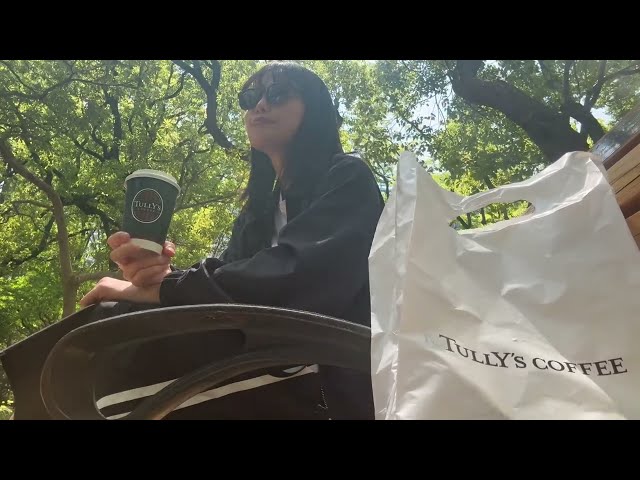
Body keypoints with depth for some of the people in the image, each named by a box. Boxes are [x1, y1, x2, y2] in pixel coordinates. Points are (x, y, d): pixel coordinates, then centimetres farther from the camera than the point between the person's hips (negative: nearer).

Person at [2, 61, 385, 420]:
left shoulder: (348, 180, 1)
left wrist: (160, 289, -16)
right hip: (265, 374, 6)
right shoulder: (259, 210, 22)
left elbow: (293, 273, -18)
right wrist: (162, 275, -15)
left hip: (334, 382, -6)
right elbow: (228, 282, 6)